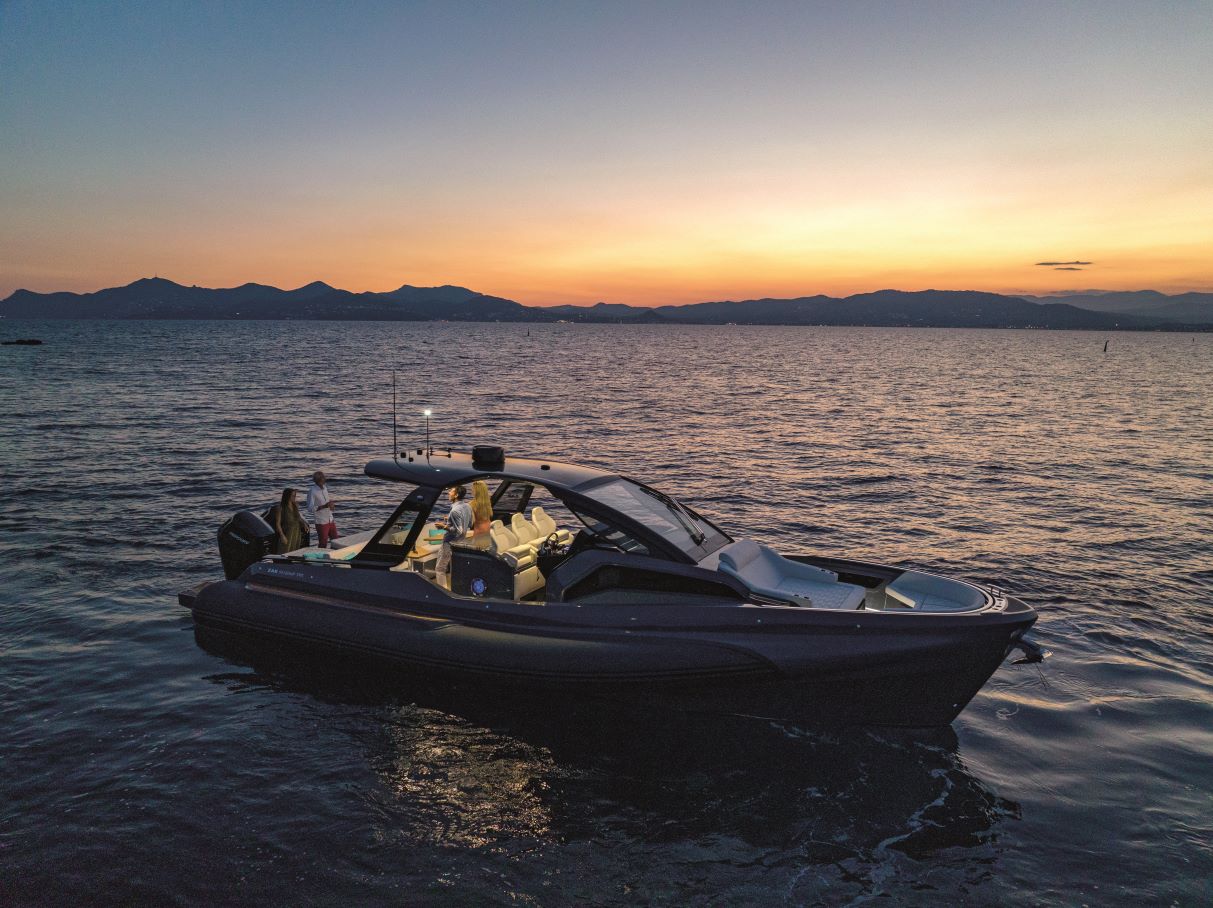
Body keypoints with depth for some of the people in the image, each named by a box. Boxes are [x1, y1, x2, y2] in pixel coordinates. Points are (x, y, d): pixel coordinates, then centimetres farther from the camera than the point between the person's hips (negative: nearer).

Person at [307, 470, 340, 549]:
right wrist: (324, 506, -27)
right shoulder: (312, 491, -15)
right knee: (323, 543, 1)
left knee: (335, 540, 13)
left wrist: (330, 503, -2)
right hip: (321, 522, -7)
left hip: (330, 520, 7)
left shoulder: (324, 488, 7)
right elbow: (310, 508, -18)